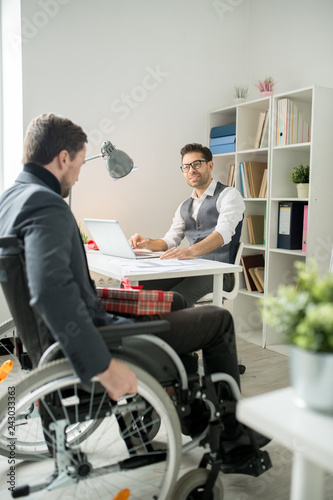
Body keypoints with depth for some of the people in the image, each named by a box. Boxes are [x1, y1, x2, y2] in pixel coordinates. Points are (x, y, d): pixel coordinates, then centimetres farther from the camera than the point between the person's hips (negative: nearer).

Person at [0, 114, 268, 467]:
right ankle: (231, 432, 22)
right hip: (92, 331, -10)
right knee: (219, 320, 3)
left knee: (176, 302, 29)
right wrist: (103, 365, -37)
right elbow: (52, 292, -41)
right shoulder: (46, 205, -25)